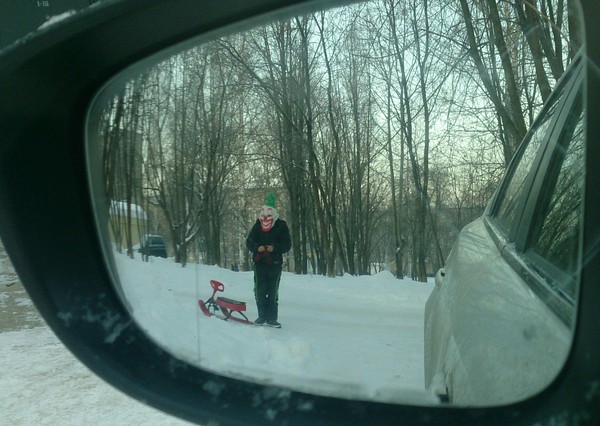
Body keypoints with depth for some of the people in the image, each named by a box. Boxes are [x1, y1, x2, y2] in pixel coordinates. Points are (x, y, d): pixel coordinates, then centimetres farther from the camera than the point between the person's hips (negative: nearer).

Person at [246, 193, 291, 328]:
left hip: (275, 263, -2)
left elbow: (287, 245, -2)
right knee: (260, 291, 4)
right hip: (259, 262, 2)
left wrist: (274, 248, -19)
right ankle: (262, 316, 16)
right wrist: (257, 247, -13)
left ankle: (271, 318, 9)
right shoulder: (257, 226, 4)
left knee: (273, 292, 2)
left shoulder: (281, 226, -2)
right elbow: (249, 242, 7)